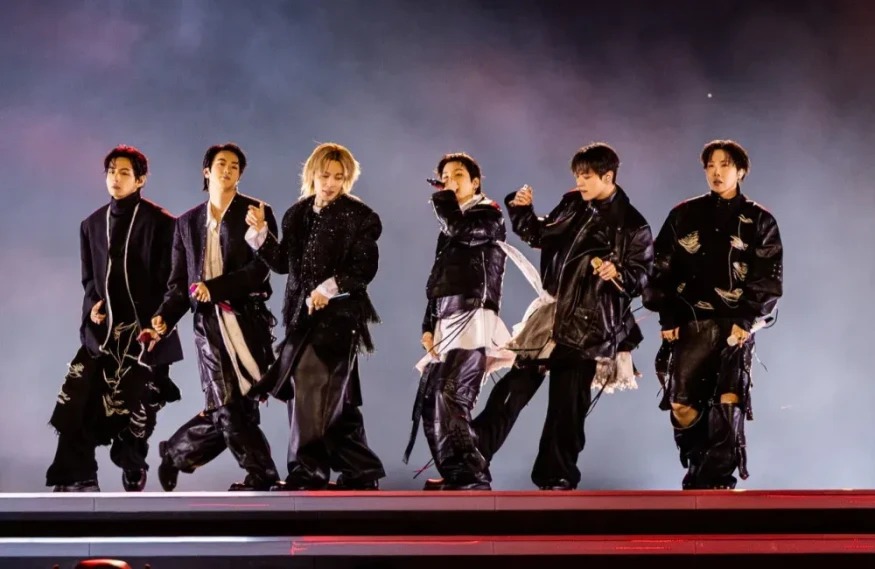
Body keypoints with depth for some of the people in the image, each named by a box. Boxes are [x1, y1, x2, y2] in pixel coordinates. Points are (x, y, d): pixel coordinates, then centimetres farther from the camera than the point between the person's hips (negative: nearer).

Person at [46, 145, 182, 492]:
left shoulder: (159, 222, -2)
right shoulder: (92, 224, 14)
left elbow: (168, 281, -4)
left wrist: (157, 324, -13)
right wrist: (93, 306, -1)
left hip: (142, 328, -4)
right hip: (102, 330, 4)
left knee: (135, 409, -3)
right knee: (77, 403, -9)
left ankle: (133, 477, 16)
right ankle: (80, 480, -3)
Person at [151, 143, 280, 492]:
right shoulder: (187, 222, 15)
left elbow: (260, 269, -7)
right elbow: (180, 282, 13)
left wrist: (214, 288, -15)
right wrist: (165, 318, -4)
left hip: (247, 319, -1)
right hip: (208, 324, 1)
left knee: (230, 409, -3)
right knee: (229, 407, -8)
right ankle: (260, 476, 7)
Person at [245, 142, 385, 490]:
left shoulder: (358, 217, -5)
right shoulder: (298, 214, 11)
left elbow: (365, 269, -11)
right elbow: (284, 263, 11)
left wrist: (329, 288, -19)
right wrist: (261, 232, 1)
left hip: (338, 316, -6)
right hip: (301, 315, 6)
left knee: (315, 395, -11)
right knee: (334, 399, 9)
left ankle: (307, 475, -6)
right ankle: (360, 475, 16)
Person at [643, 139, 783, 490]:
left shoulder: (760, 221, 5)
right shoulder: (684, 215, 8)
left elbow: (770, 280, 1)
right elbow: (662, 268, 8)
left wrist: (747, 320, -11)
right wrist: (668, 317, -1)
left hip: (735, 325, -2)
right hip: (691, 323, 2)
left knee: (729, 401, -14)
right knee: (681, 405, -1)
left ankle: (717, 481, -9)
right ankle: (698, 469, 20)